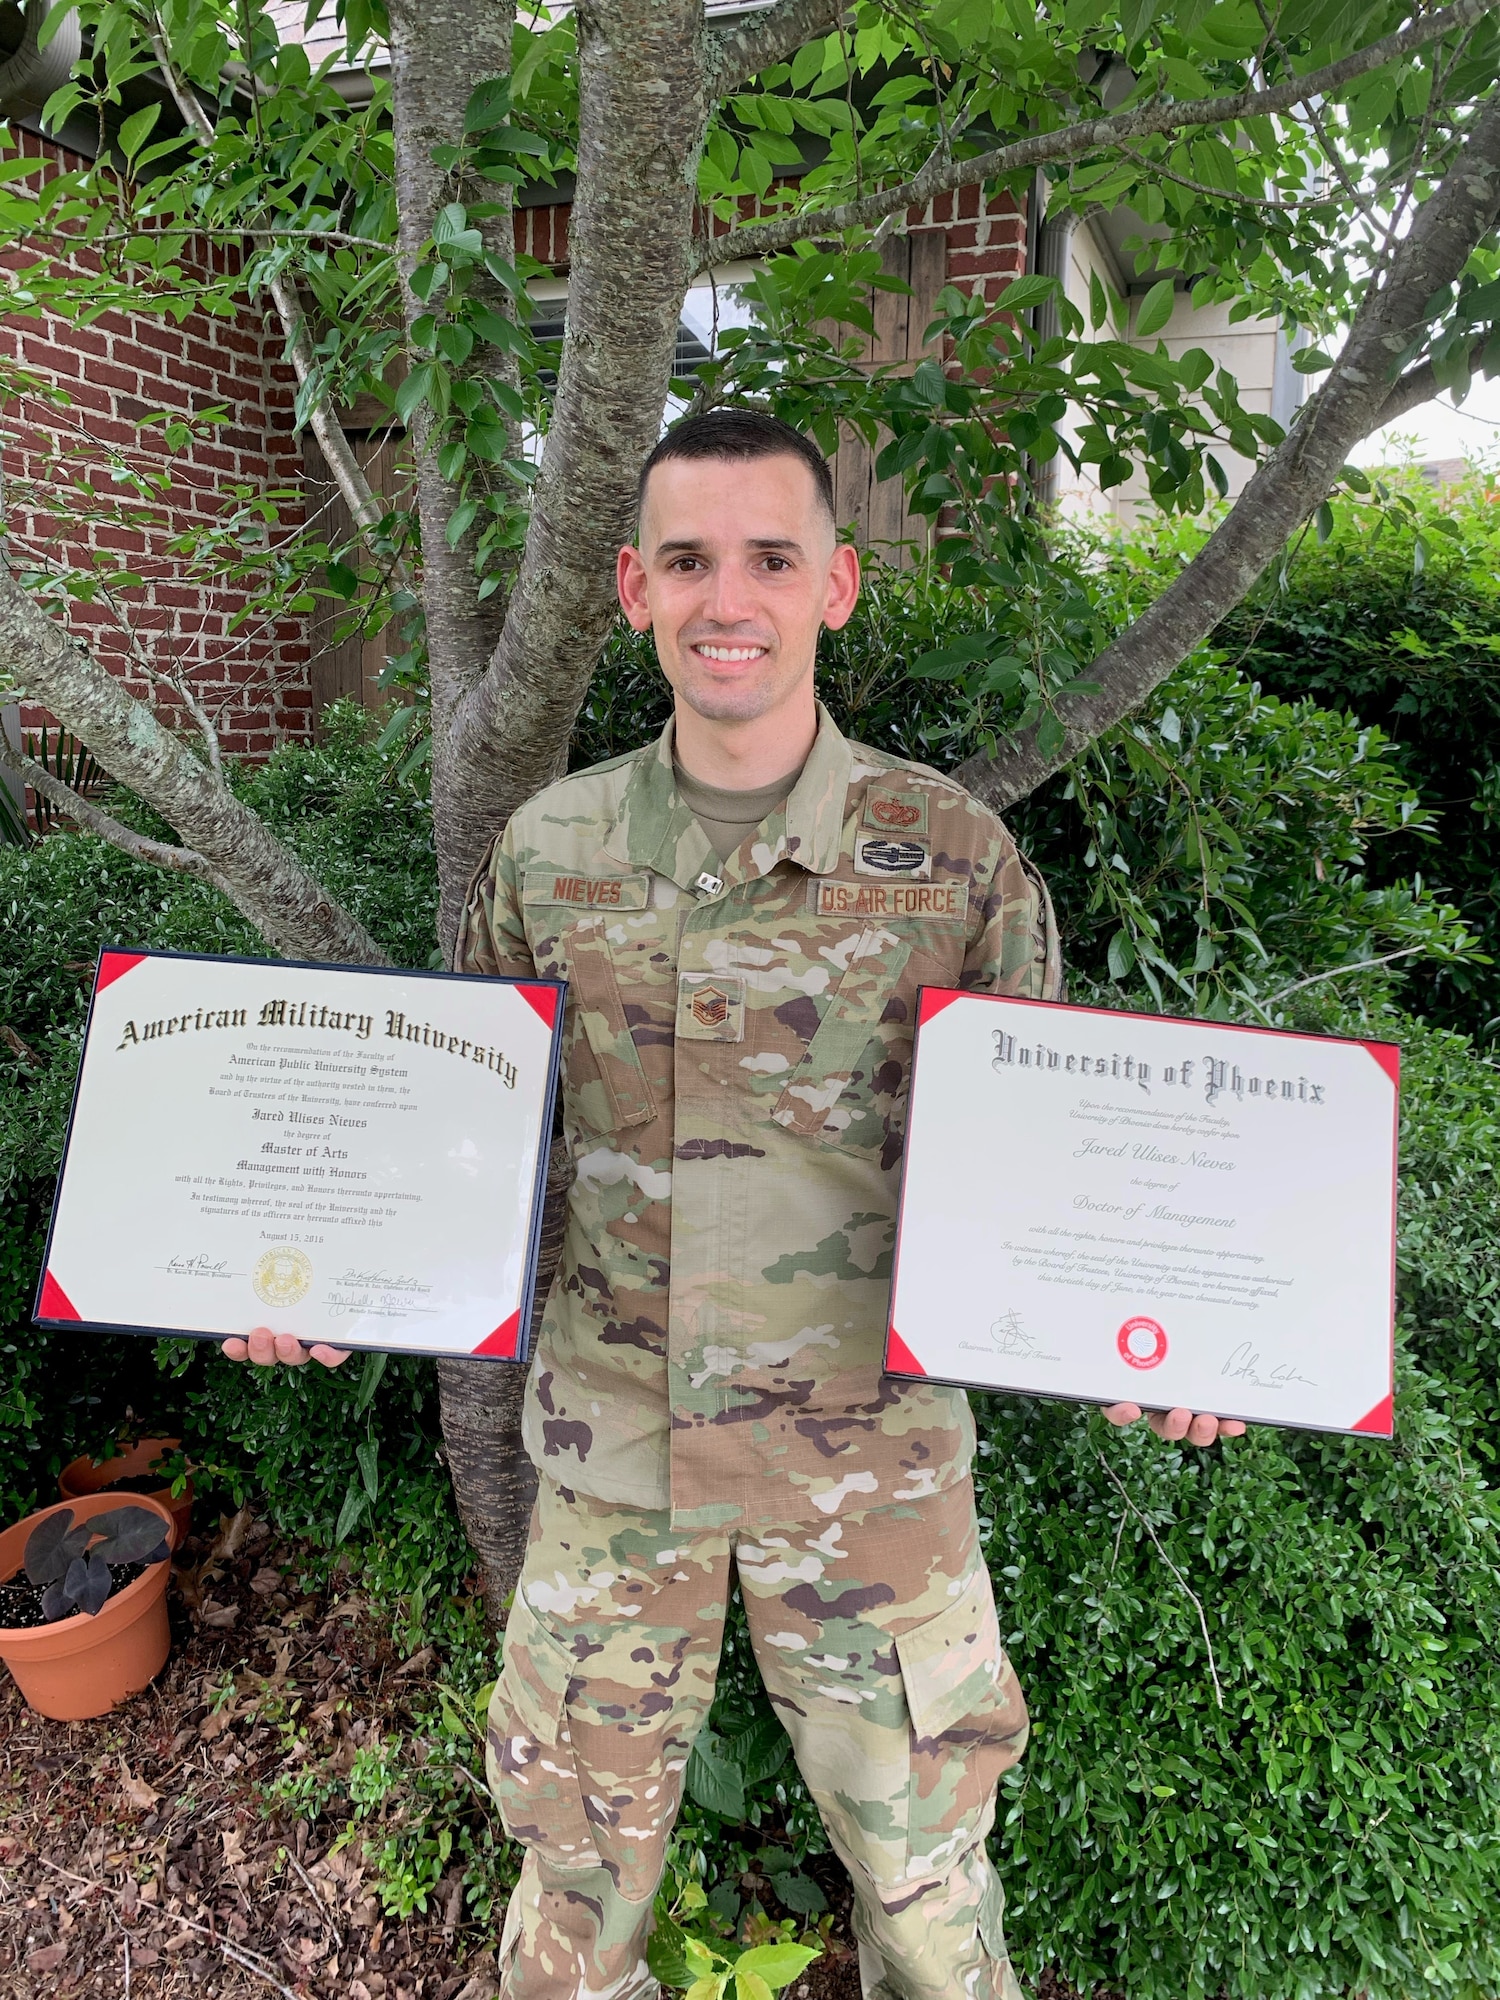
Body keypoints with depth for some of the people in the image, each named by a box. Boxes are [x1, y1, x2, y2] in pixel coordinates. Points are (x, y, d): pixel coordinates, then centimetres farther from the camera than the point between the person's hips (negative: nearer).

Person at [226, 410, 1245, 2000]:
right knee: (575, 1826, 23)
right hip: (608, 1439, 2)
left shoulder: (950, 853, -9)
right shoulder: (548, 847, -3)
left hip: (870, 1449, -1)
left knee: (918, 1844, 20)